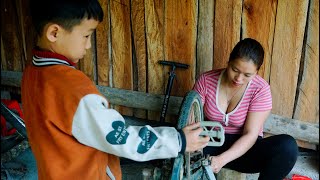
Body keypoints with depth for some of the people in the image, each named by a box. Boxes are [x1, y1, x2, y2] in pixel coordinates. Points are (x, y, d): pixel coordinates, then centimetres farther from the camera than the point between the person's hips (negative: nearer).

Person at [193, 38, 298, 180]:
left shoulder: (261, 90, -14)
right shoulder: (206, 80, -9)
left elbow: (250, 135, -18)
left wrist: (221, 160, -33)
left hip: (243, 149, 1)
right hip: (210, 144, 0)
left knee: (288, 146, -29)